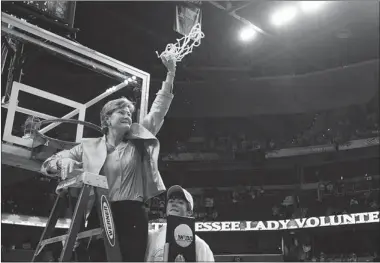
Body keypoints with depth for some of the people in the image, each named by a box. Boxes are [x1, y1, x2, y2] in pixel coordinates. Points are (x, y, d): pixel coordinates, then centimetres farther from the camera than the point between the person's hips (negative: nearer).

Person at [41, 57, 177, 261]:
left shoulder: (139, 140, 15)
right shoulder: (89, 146, 13)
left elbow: (159, 109, 11)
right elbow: (47, 165, 14)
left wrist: (170, 73, 5)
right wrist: (63, 161, -11)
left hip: (132, 216, 0)